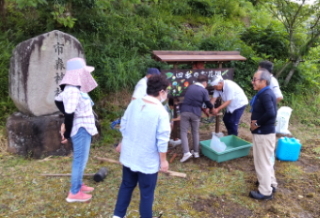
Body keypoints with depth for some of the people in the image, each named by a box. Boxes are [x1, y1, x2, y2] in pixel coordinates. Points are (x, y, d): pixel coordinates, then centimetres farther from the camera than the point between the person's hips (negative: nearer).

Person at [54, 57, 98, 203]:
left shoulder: (74, 88, 7)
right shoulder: (73, 91, -24)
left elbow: (58, 101, 20)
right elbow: (69, 114, -26)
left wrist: (66, 125, 19)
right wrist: (67, 134, -17)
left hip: (82, 128, 10)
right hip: (80, 130, -10)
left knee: (80, 159, 20)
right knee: (80, 159, 1)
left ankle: (78, 185, 36)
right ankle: (74, 193, 14)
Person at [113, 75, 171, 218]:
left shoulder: (134, 104, -4)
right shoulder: (161, 112, -21)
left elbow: (124, 126, 6)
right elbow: (162, 140, -19)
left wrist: (122, 143, 21)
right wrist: (163, 160, -6)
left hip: (129, 155, 6)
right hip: (148, 161, -6)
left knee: (126, 186, 23)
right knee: (147, 192, 12)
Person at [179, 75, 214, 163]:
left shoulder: (190, 87, 11)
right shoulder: (204, 91, -1)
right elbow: (208, 103, 2)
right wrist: (212, 109, 27)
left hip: (185, 111, 1)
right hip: (195, 113, -1)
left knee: (183, 132, 5)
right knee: (195, 133, 16)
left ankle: (186, 153, -8)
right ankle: (196, 152, 23)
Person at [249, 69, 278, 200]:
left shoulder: (265, 94, -21)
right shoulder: (265, 93, 9)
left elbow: (270, 113, -35)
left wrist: (257, 124, -22)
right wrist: (256, 121, 0)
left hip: (263, 133, -10)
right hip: (264, 132, 10)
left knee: (262, 161, 2)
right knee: (266, 160, 23)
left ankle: (265, 192, 15)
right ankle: (271, 184, 38)